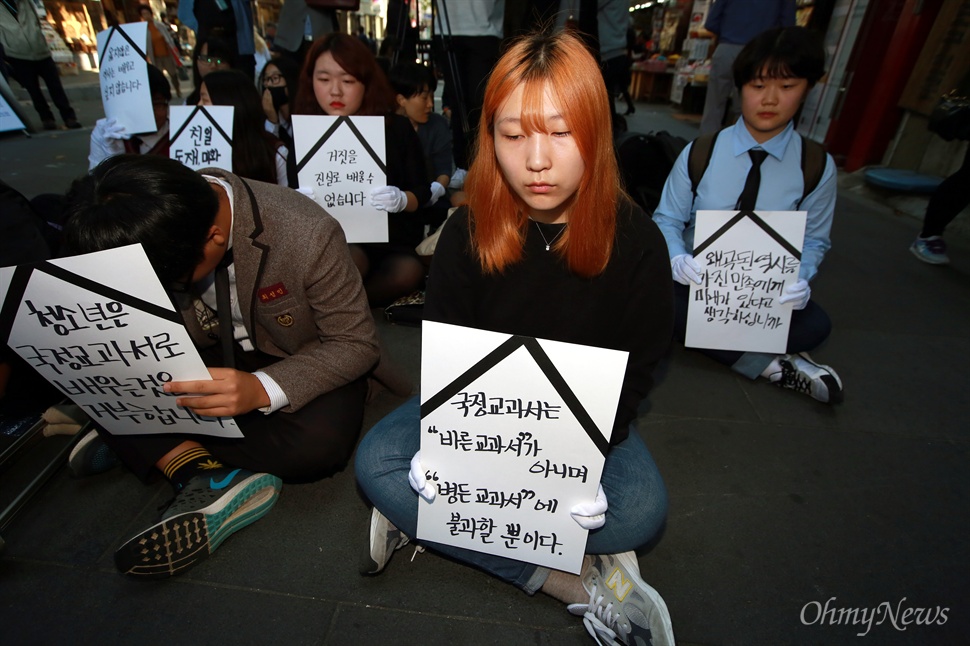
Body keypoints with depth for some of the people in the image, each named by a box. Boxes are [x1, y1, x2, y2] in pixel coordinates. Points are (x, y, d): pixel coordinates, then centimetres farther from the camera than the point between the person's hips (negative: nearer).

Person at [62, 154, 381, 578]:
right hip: (213, 359, 4)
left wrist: (264, 389, -37)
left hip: (301, 364, -3)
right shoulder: (151, 235, -14)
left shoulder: (307, 236, -29)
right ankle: (211, 483, -26)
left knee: (318, 443, -34)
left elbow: (356, 344, -23)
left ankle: (142, 446, -12)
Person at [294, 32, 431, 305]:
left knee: (408, 273, -31)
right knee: (349, 262, -35)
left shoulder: (396, 128, 3)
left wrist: (402, 200, -21)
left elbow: (423, 191, 2)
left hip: (393, 241, 1)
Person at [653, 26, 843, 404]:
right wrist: (678, 258, -26)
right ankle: (771, 366, -18)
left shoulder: (817, 167, -1)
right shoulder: (699, 153, -5)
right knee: (661, 301, -34)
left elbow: (813, 239, 4)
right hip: (697, 277, 1)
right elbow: (667, 219, -3)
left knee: (814, 324, -29)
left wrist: (799, 278, -20)